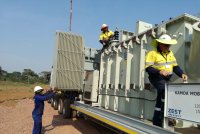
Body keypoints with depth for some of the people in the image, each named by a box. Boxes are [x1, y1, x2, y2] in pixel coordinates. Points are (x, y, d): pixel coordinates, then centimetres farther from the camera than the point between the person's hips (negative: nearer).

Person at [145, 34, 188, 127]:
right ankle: (165, 112, -14)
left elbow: (175, 66, 7)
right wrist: (160, 71, -36)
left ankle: (157, 122, 27)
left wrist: (182, 74, -11)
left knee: (160, 100, 13)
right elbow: (148, 68, -21)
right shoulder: (152, 54, -13)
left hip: (167, 78, 7)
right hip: (157, 78, -7)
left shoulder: (170, 53, 10)